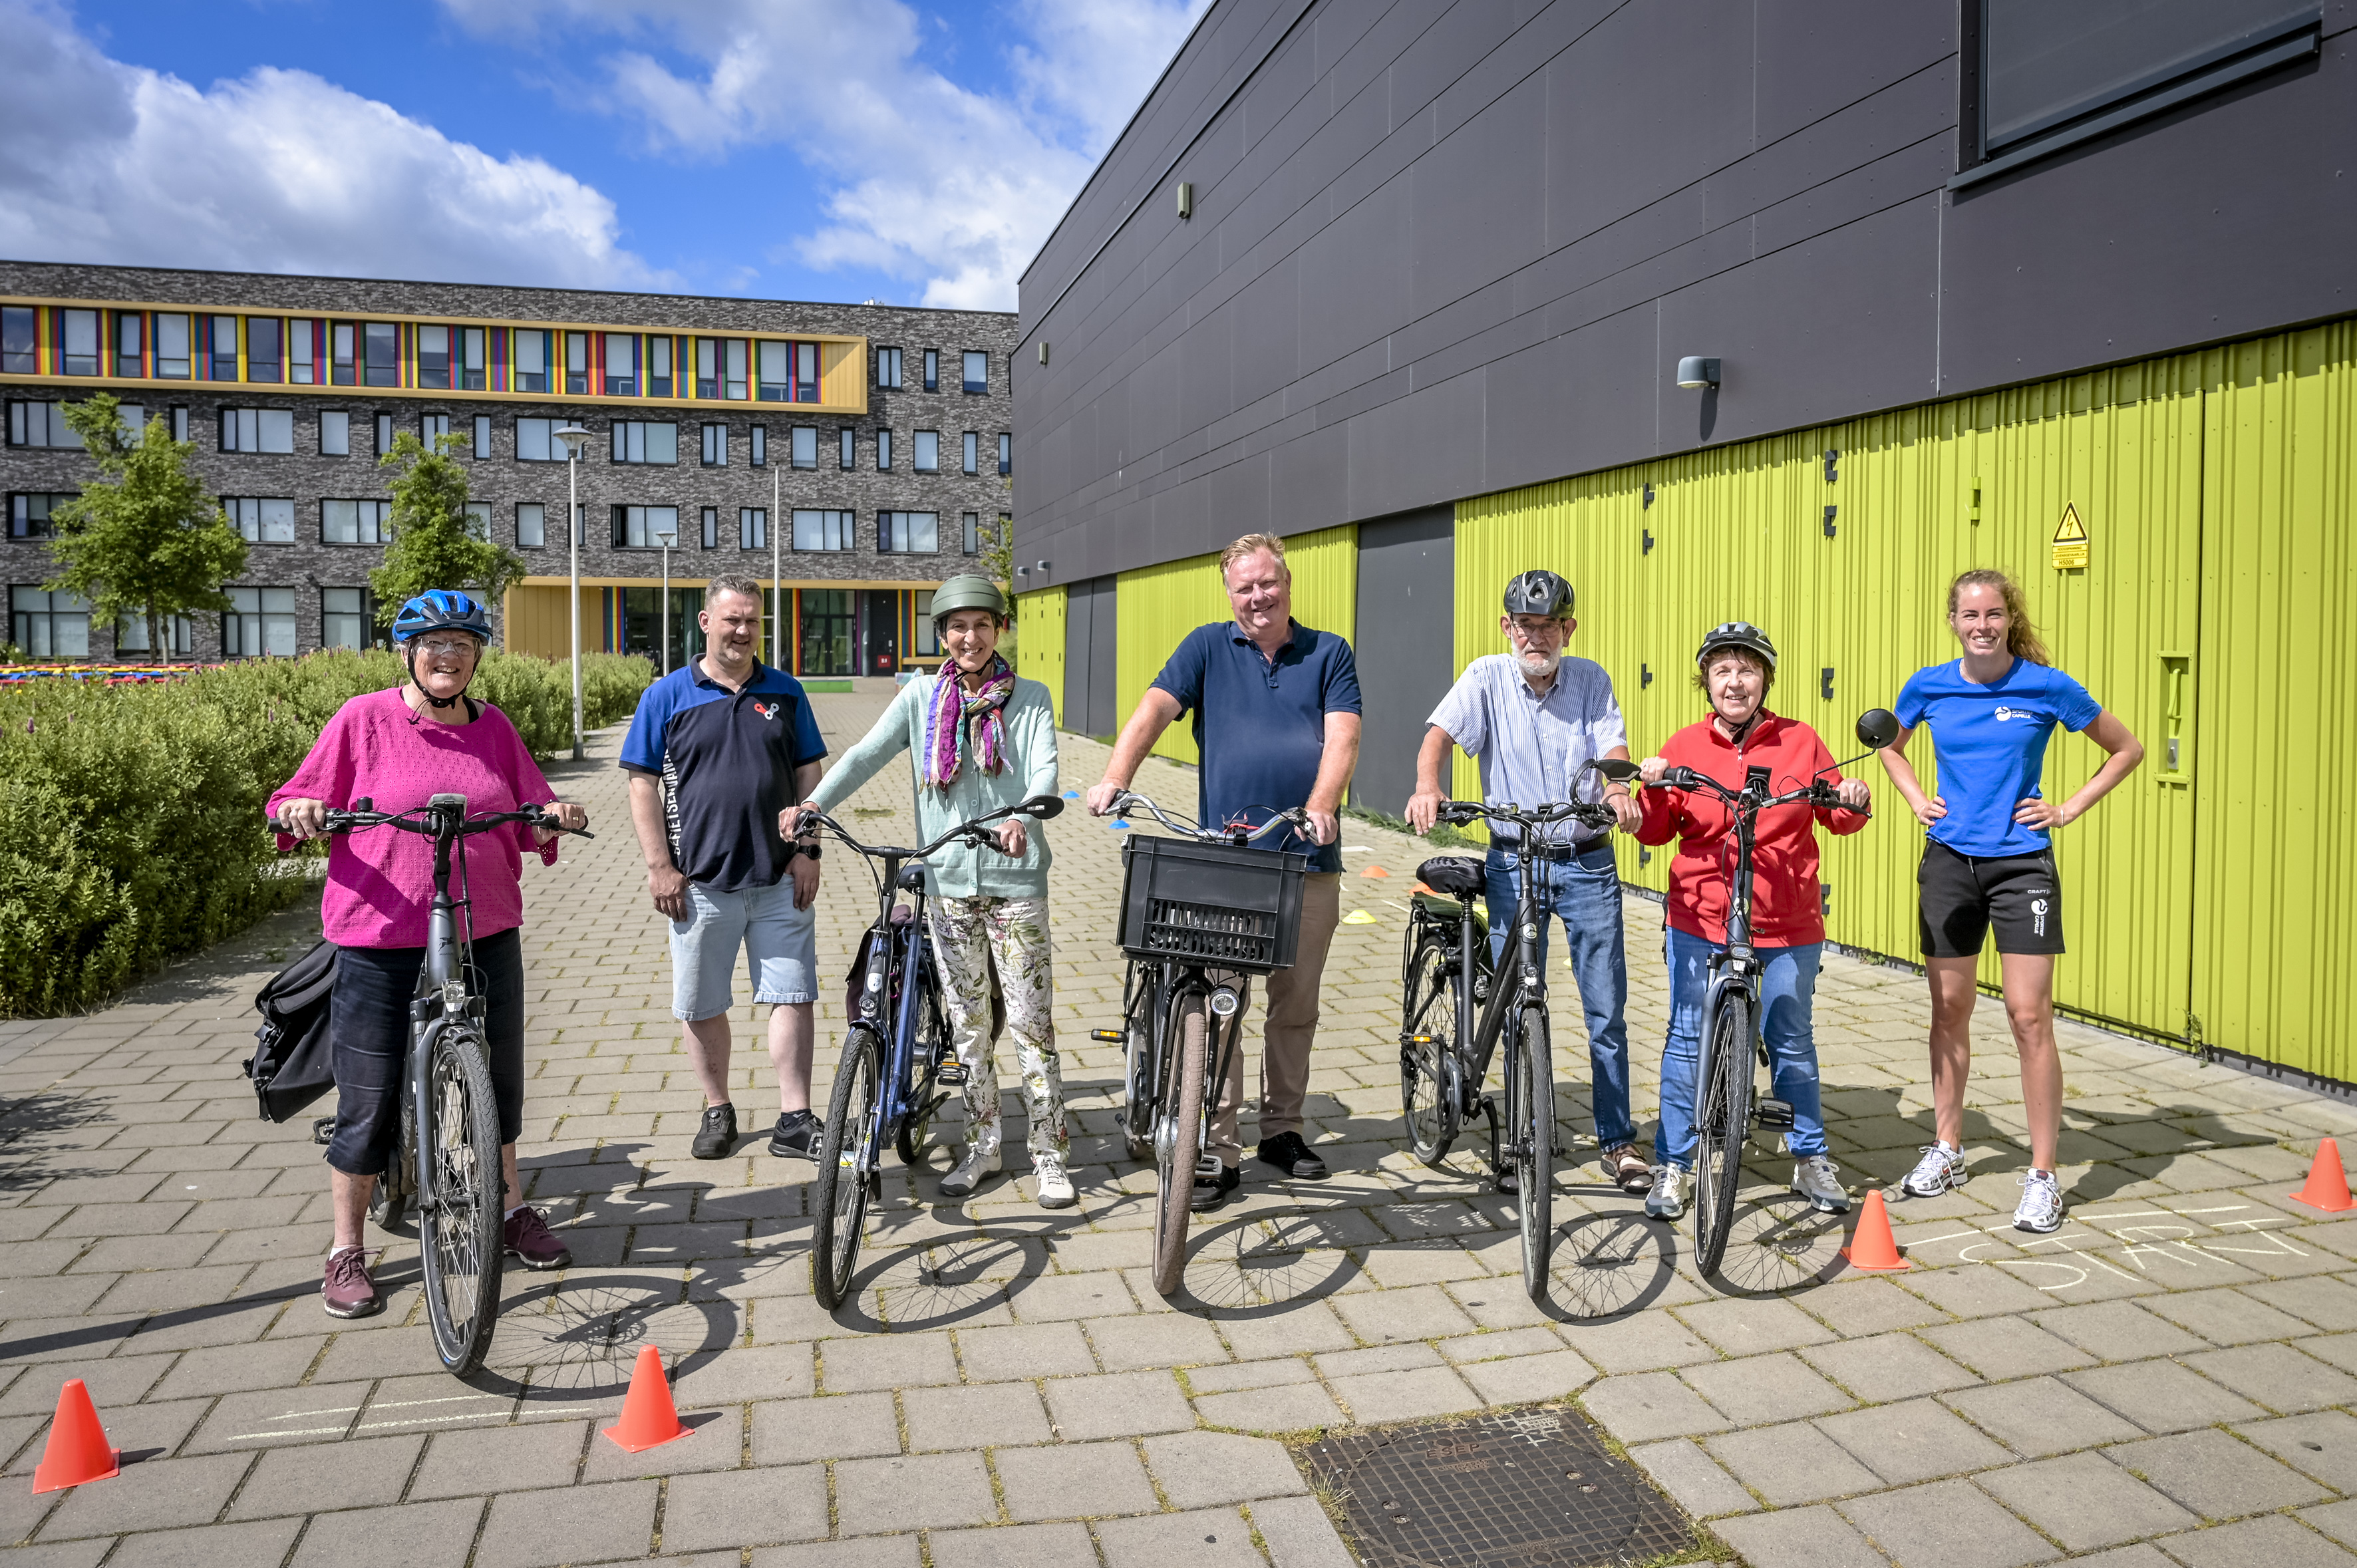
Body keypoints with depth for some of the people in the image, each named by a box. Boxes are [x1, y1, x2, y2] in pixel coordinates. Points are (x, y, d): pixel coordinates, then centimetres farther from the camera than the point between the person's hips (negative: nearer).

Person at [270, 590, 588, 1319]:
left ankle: (512, 1209, 36)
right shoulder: (363, 720, -3)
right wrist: (297, 809, -21)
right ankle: (347, 1250, 21)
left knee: (495, 1079, 16)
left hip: (486, 936, 4)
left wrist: (552, 820, -10)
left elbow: (529, 817, 12)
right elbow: (302, 803, 1)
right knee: (369, 1101, 4)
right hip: (380, 941, -4)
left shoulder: (493, 727, 8)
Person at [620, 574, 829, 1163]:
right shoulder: (667, 696, 1)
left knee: (792, 995, 1)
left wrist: (808, 850, 0)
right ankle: (717, 1110, 26)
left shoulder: (785, 692, 7)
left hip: (780, 879, 1)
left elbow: (808, 776, 9)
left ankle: (795, 1120, 8)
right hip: (700, 883, -1)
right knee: (702, 1007, 9)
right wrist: (660, 866, -6)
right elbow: (643, 785, 0)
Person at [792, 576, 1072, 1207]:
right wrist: (813, 804, -20)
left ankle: (1051, 1155, 8)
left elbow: (1045, 770, -10)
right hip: (948, 878, 3)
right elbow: (866, 754, -3)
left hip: (1014, 877, -2)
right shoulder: (921, 697, 7)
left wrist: (1022, 818, -31)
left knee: (1031, 1021, -2)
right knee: (967, 1020, 11)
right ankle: (983, 1146, 24)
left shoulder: (1029, 698, 3)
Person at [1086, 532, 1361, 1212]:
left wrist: (1321, 806, -25)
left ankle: (1282, 1130, 29)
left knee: (1295, 1006, 13)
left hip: (1309, 858, 1)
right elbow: (1154, 710, -7)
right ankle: (1219, 1151, 5)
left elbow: (1342, 736, -6)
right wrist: (1116, 777, -25)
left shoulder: (1329, 653, 8)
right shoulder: (1208, 647, 7)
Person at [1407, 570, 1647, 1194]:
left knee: (1608, 1009, 4)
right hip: (1513, 863, -1)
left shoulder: (1592, 680, 3)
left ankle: (1617, 1141, 19)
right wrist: (1427, 786, -36)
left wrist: (1618, 790, -31)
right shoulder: (1487, 678, -2)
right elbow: (1441, 732, -15)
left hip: (1587, 864, 1)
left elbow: (1612, 744, -8)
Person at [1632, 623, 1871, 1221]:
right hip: (1700, 922, 0)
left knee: (1793, 1043, 12)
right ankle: (1671, 1166, 15)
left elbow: (1835, 817, 11)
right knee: (1688, 1042, 3)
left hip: (1788, 927, 1)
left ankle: (1811, 1160, 30)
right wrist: (1654, 792, -16)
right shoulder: (1683, 747, 2)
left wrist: (1854, 801, -11)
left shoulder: (1800, 742, 3)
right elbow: (1655, 831, 3)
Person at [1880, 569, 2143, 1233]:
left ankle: (2042, 1176, 5)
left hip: (2022, 864, -3)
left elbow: (2127, 750, 6)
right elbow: (1891, 746, 22)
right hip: (1949, 861, 3)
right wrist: (1918, 800, 7)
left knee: (2029, 1016, -6)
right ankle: (1946, 1151, 24)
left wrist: (2068, 810, -2)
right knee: (1950, 1010, 10)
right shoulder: (1928, 686, 1)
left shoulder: (2047, 686, -6)